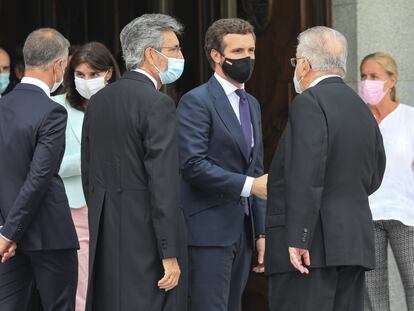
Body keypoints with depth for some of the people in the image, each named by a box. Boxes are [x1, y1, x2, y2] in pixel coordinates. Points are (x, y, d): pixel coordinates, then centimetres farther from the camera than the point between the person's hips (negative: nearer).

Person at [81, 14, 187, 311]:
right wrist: (170, 254, -16)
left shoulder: (99, 100, 11)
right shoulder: (157, 103, -13)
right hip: (147, 237, -8)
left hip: (106, 233, 8)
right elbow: (163, 183, -17)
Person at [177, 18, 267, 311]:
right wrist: (248, 185, -21)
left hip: (243, 230, 8)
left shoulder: (252, 104, 18)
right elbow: (193, 165, -18)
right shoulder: (196, 101, -7)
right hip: (210, 230, -8)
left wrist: (261, 232, 15)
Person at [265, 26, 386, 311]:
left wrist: (297, 239, -20)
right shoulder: (362, 109, 16)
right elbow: (373, 178, 20)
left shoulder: (309, 103, -9)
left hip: (315, 244, -8)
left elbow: (307, 175, -19)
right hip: (355, 243, 8)